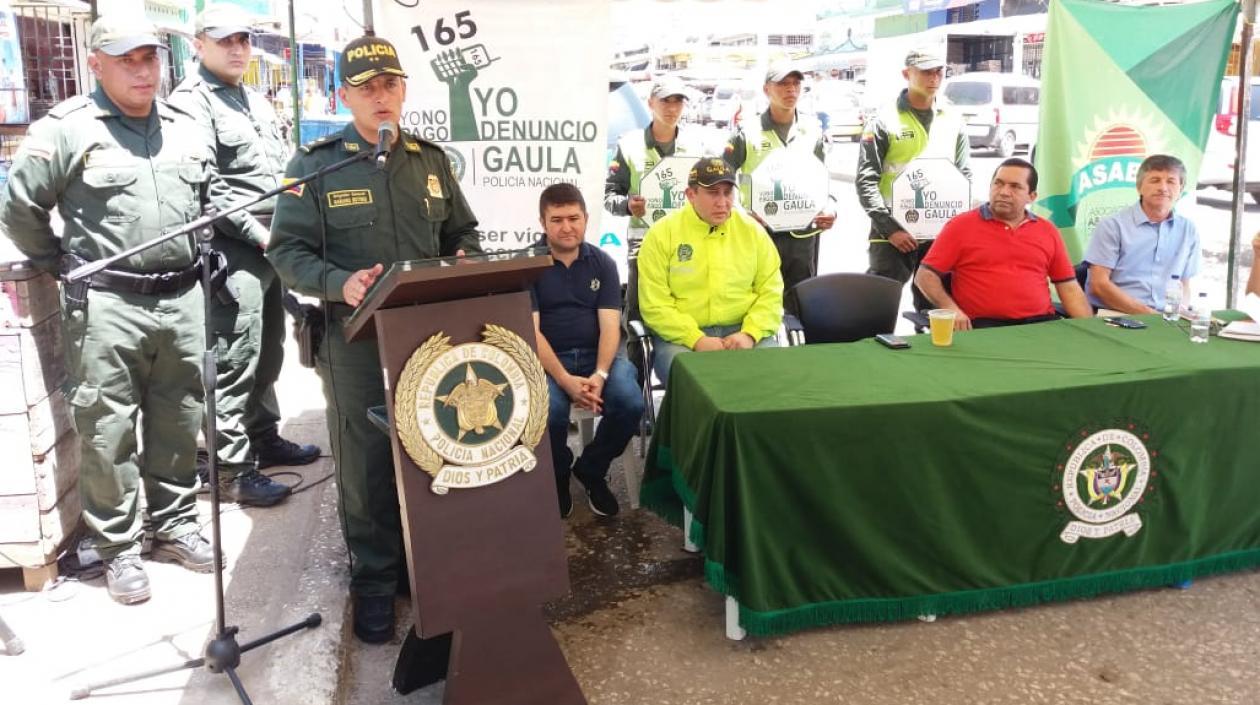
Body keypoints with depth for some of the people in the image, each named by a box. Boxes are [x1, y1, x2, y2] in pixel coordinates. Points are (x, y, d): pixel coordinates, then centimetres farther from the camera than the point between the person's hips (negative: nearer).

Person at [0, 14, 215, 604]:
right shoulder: (67, 129, -5)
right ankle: (117, 547, 13)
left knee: (179, 421, 12)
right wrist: (62, 264, 4)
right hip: (107, 306, -5)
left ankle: (174, 523, 27)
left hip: (182, 299, 5)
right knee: (108, 430, 1)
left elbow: (208, 199, 25)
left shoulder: (185, 127, 12)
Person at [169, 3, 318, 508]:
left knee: (268, 353, 16)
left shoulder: (257, 102, 19)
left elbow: (285, 169, 21)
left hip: (273, 246, 9)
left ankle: (264, 437, 29)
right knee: (235, 362, -7)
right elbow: (206, 187, -16)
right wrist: (258, 233, -17)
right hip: (233, 250, -8)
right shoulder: (191, 102, -7)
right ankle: (232, 468, -1)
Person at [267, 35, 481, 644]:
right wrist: (339, 284, -24)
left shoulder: (430, 159, 9)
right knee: (366, 464, 5)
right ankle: (374, 580, 22)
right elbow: (287, 252, -7)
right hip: (356, 337, -3)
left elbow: (464, 234, 17)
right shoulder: (315, 164, -3)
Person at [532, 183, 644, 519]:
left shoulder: (603, 263, 5)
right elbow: (531, 331, -10)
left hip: (597, 353, 2)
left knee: (630, 403, -26)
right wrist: (565, 380, -24)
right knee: (550, 411, -33)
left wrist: (600, 373, -22)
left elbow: (610, 326, -3)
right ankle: (557, 475, 2)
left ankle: (591, 470, 4)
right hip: (547, 357, -2)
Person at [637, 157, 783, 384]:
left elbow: (771, 291, 7)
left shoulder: (752, 230, 8)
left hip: (744, 331, 3)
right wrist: (696, 340, -17)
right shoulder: (662, 234, -2)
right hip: (681, 336, -2)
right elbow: (654, 304, -7)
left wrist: (750, 334, -9)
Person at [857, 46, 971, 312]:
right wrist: (889, 229, -14)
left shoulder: (953, 121, 12)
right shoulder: (884, 121, -3)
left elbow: (965, 177, 17)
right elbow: (866, 182, -7)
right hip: (894, 234, -4)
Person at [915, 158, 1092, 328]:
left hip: (1041, 323, 4)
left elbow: (1069, 289, 17)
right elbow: (925, 276, 3)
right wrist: (951, 308, -14)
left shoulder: (1048, 231, 17)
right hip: (982, 327, -4)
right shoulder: (960, 225, 6)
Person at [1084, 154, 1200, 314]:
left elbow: (1184, 285, 18)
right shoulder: (1112, 225, -1)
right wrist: (1147, 313, -14)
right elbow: (1099, 284, -7)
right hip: (1113, 317, -4)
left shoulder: (1188, 230, 12)